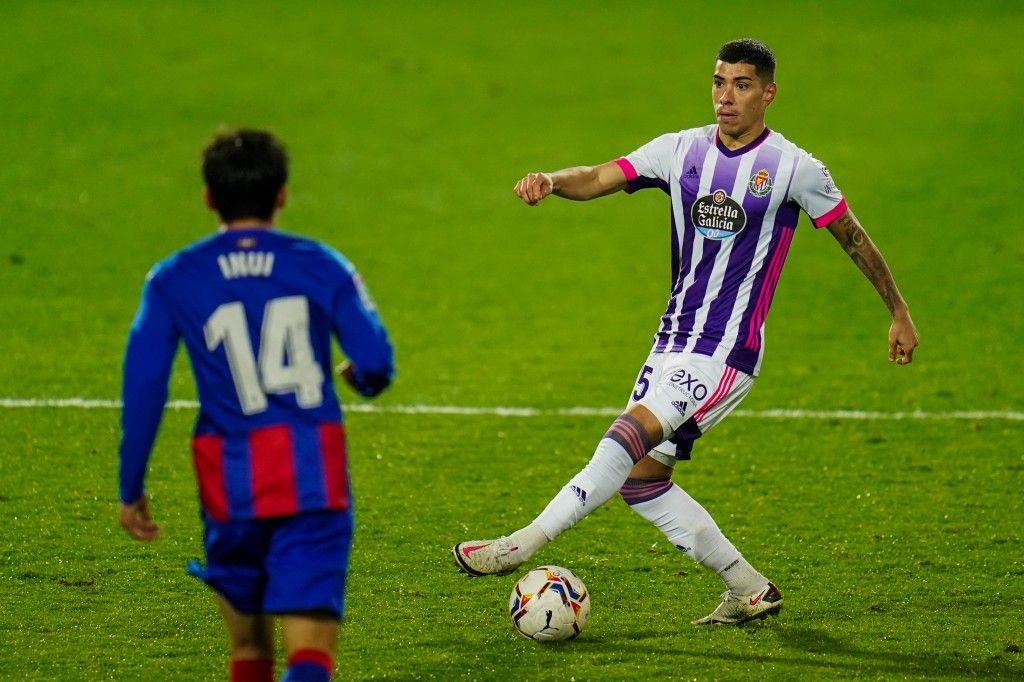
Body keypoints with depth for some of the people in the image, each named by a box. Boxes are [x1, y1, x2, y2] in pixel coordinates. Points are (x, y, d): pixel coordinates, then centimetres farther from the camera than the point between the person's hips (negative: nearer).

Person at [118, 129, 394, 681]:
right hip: (315, 475, -1)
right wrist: (362, 380, 22)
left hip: (230, 481, 1)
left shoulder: (172, 280, 3)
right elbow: (376, 361, -3)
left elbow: (143, 388, 0)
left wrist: (131, 489, 8)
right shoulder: (320, 265, 2)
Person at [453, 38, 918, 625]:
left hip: (727, 353, -6)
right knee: (641, 480, 4)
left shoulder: (793, 168, -4)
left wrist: (900, 312, 15)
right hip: (673, 344, 6)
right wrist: (552, 180, -27)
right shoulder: (682, 150, 7)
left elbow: (854, 237, 8)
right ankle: (750, 589, 14)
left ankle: (525, 543, -27)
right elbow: (600, 179, -4)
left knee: (634, 432, -25)